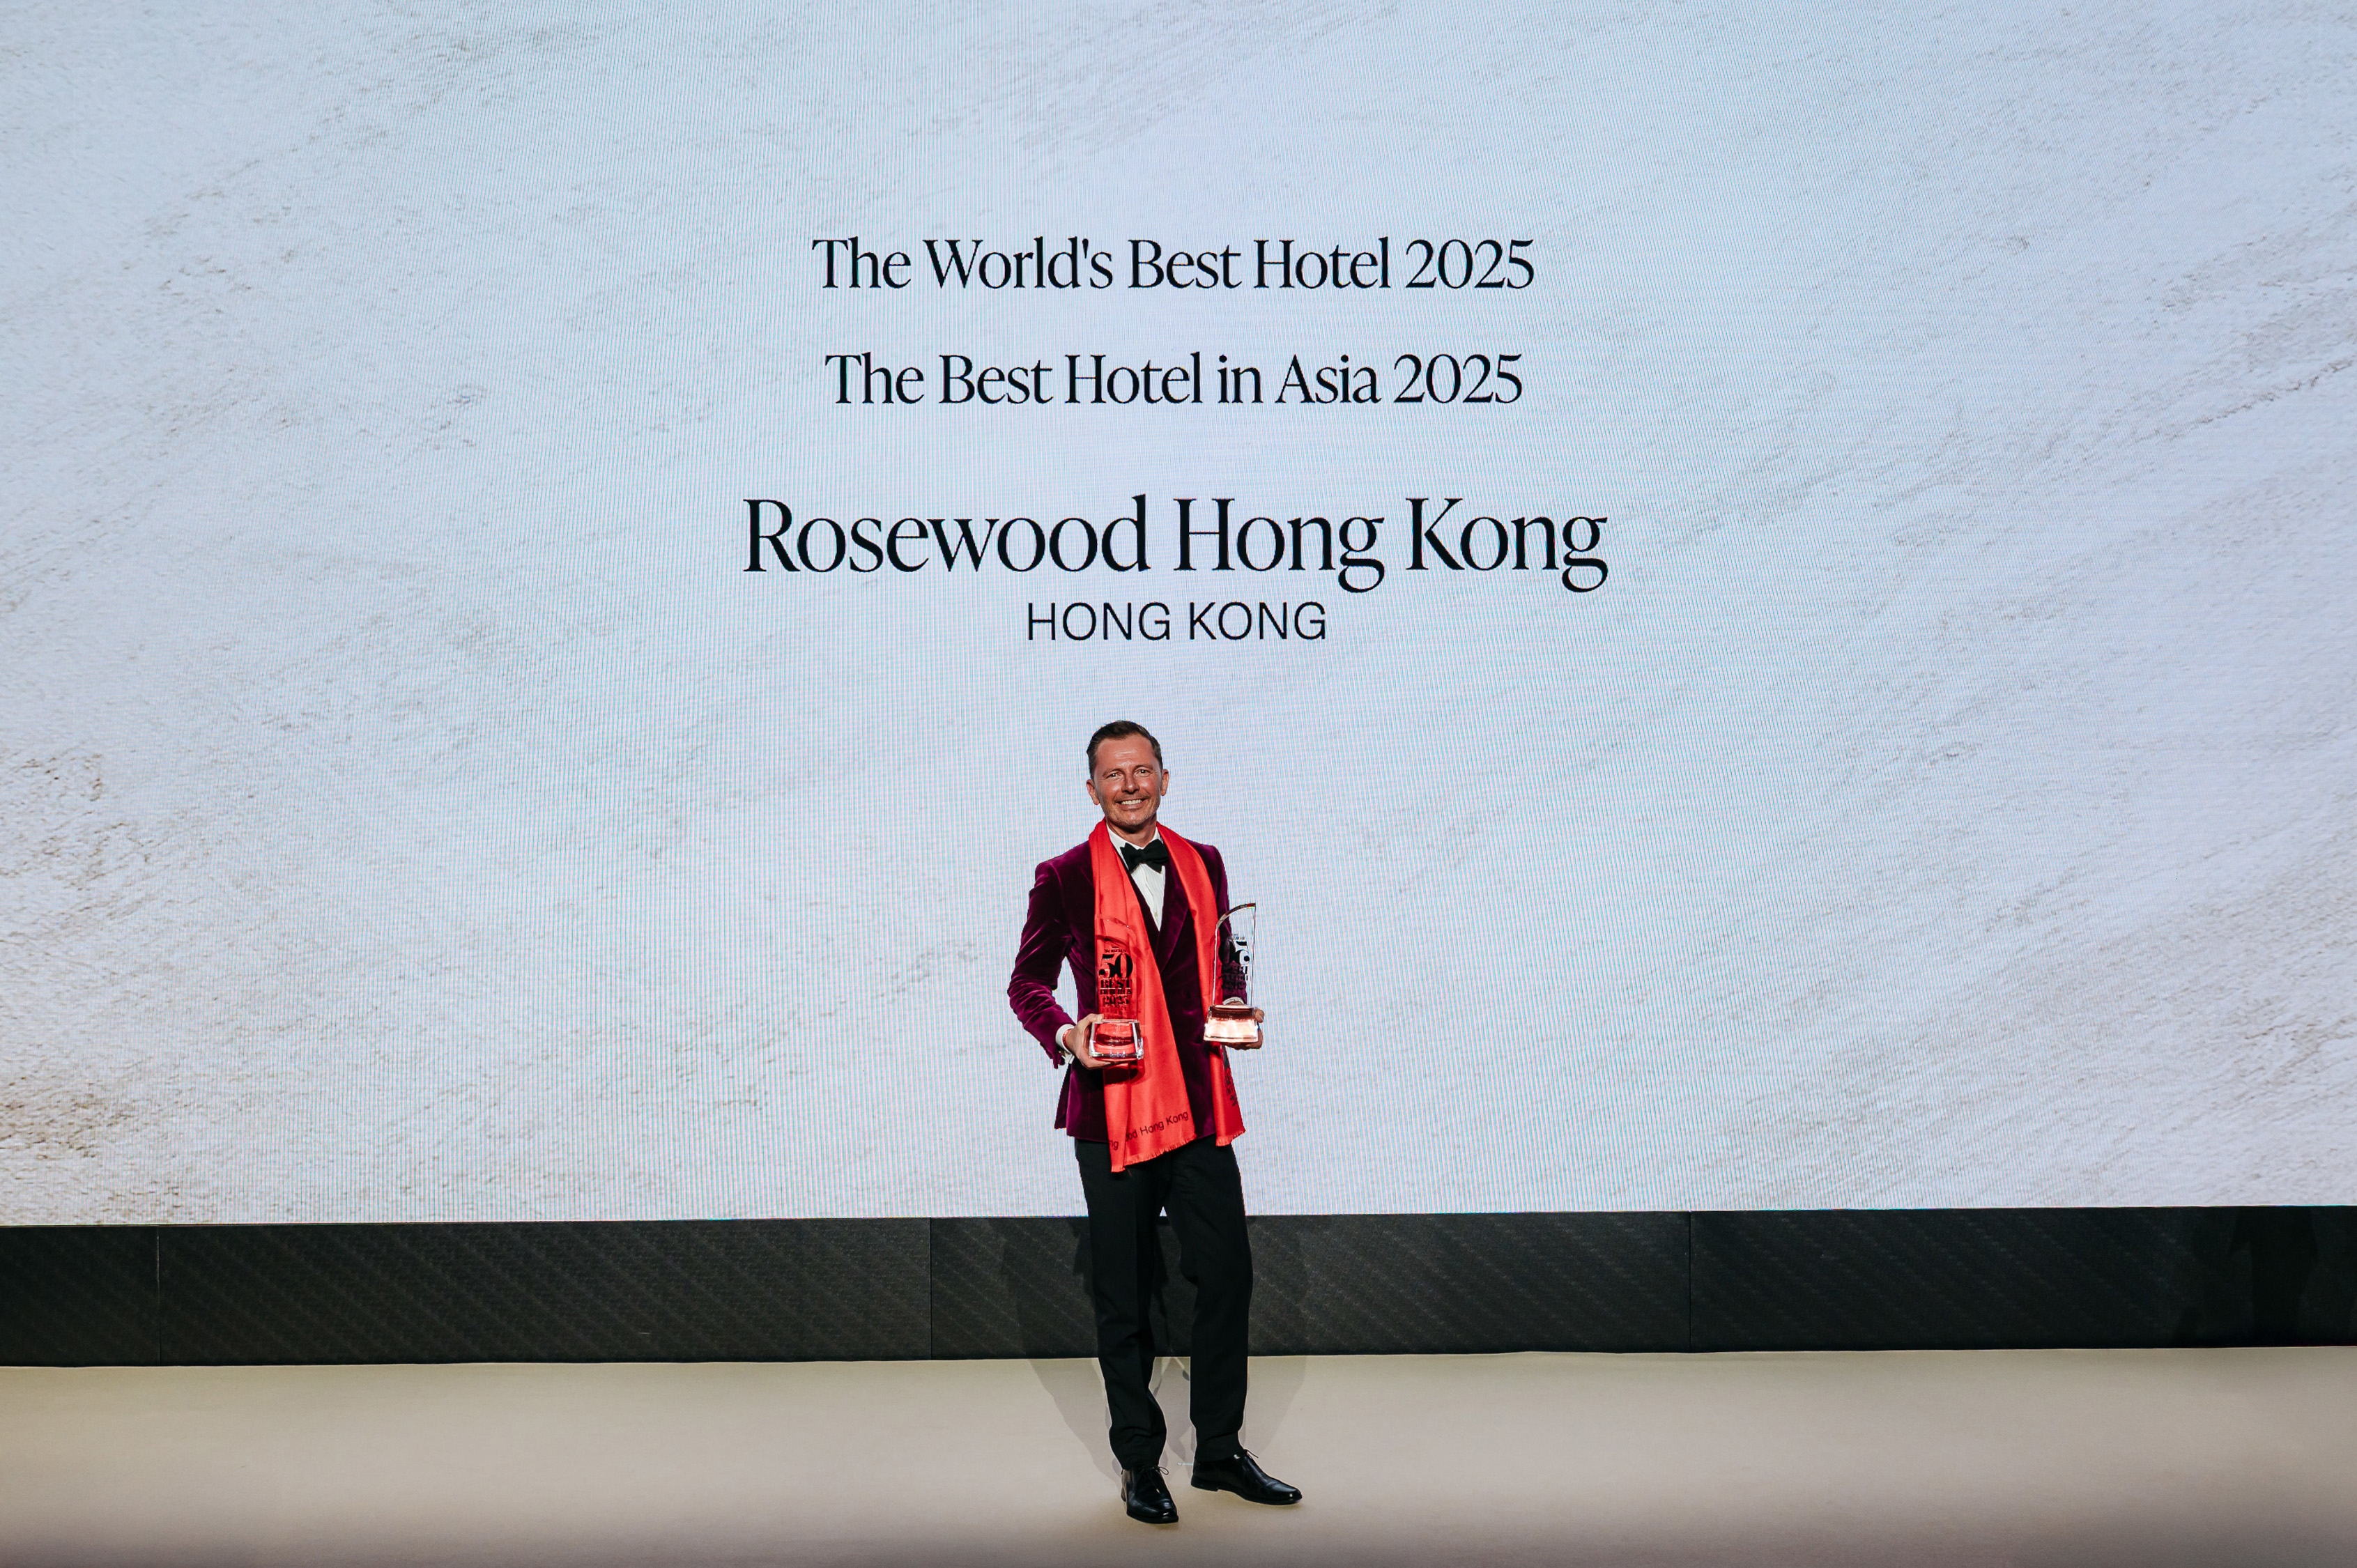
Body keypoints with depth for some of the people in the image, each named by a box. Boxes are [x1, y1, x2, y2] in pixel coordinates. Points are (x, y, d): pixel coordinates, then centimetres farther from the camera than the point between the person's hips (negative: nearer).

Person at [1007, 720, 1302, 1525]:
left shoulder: (1203, 865, 10)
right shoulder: (1064, 878, -2)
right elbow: (1027, 982, 2)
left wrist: (1235, 1008, 1)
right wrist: (1066, 1033, -17)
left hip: (1199, 1102, 4)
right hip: (1113, 1106, -3)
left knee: (1228, 1271, 5)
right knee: (1125, 1296, 6)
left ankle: (1220, 1451, 24)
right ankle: (1139, 1466, 22)